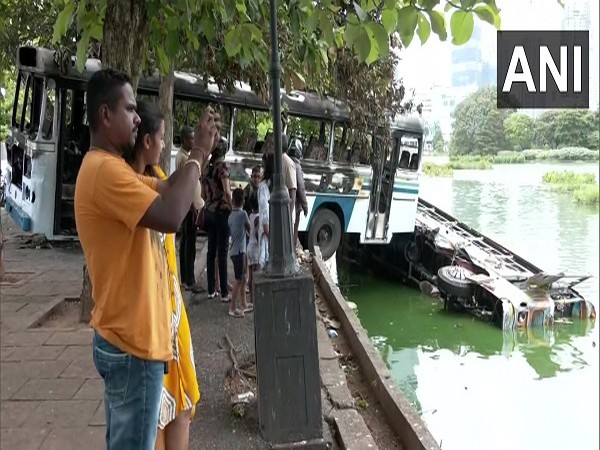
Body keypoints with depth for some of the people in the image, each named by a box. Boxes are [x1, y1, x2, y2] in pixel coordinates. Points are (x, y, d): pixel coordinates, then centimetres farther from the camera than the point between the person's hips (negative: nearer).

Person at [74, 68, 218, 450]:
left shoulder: (110, 167, 14)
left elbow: (168, 190, 17)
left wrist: (200, 153, 2)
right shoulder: (105, 169, -20)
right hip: (132, 342, -10)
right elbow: (170, 215, -31)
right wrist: (198, 154, -19)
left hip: (124, 337, 10)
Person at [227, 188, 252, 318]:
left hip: (234, 250, 8)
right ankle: (233, 308, 0)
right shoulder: (242, 214, -12)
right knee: (238, 280, -3)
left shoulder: (231, 216, 9)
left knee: (243, 279, 15)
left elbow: (230, 232, 12)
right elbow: (249, 229, 1)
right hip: (239, 251, -8)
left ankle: (243, 305, 23)